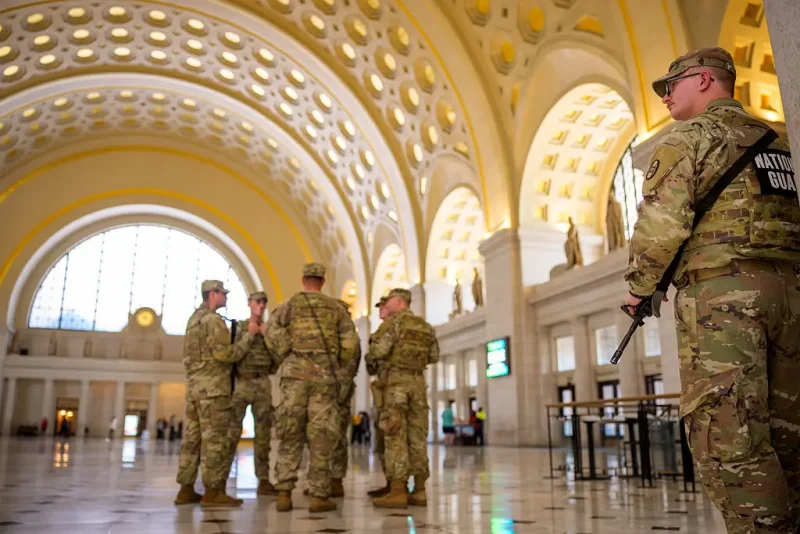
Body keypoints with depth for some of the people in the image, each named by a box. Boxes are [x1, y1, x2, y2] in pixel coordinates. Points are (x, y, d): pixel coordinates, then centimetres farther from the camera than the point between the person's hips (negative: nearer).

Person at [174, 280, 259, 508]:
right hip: (212, 387, -10)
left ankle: (186, 489, 11)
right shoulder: (212, 319, -11)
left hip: (194, 386, 10)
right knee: (218, 439, -6)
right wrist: (249, 334, -9)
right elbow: (226, 354, -17)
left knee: (194, 437, 9)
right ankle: (213, 491, -5)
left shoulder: (194, 318, 19)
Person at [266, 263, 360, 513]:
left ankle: (284, 493, 2)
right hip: (325, 375, 0)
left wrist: (289, 356, -1)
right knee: (320, 436, 2)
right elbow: (351, 341, 5)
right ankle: (319, 496, 3)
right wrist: (341, 372, 13)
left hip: (296, 373, 0)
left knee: (290, 434, 6)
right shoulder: (335, 307, 13)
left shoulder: (290, 304, 10)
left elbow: (273, 330, -8)